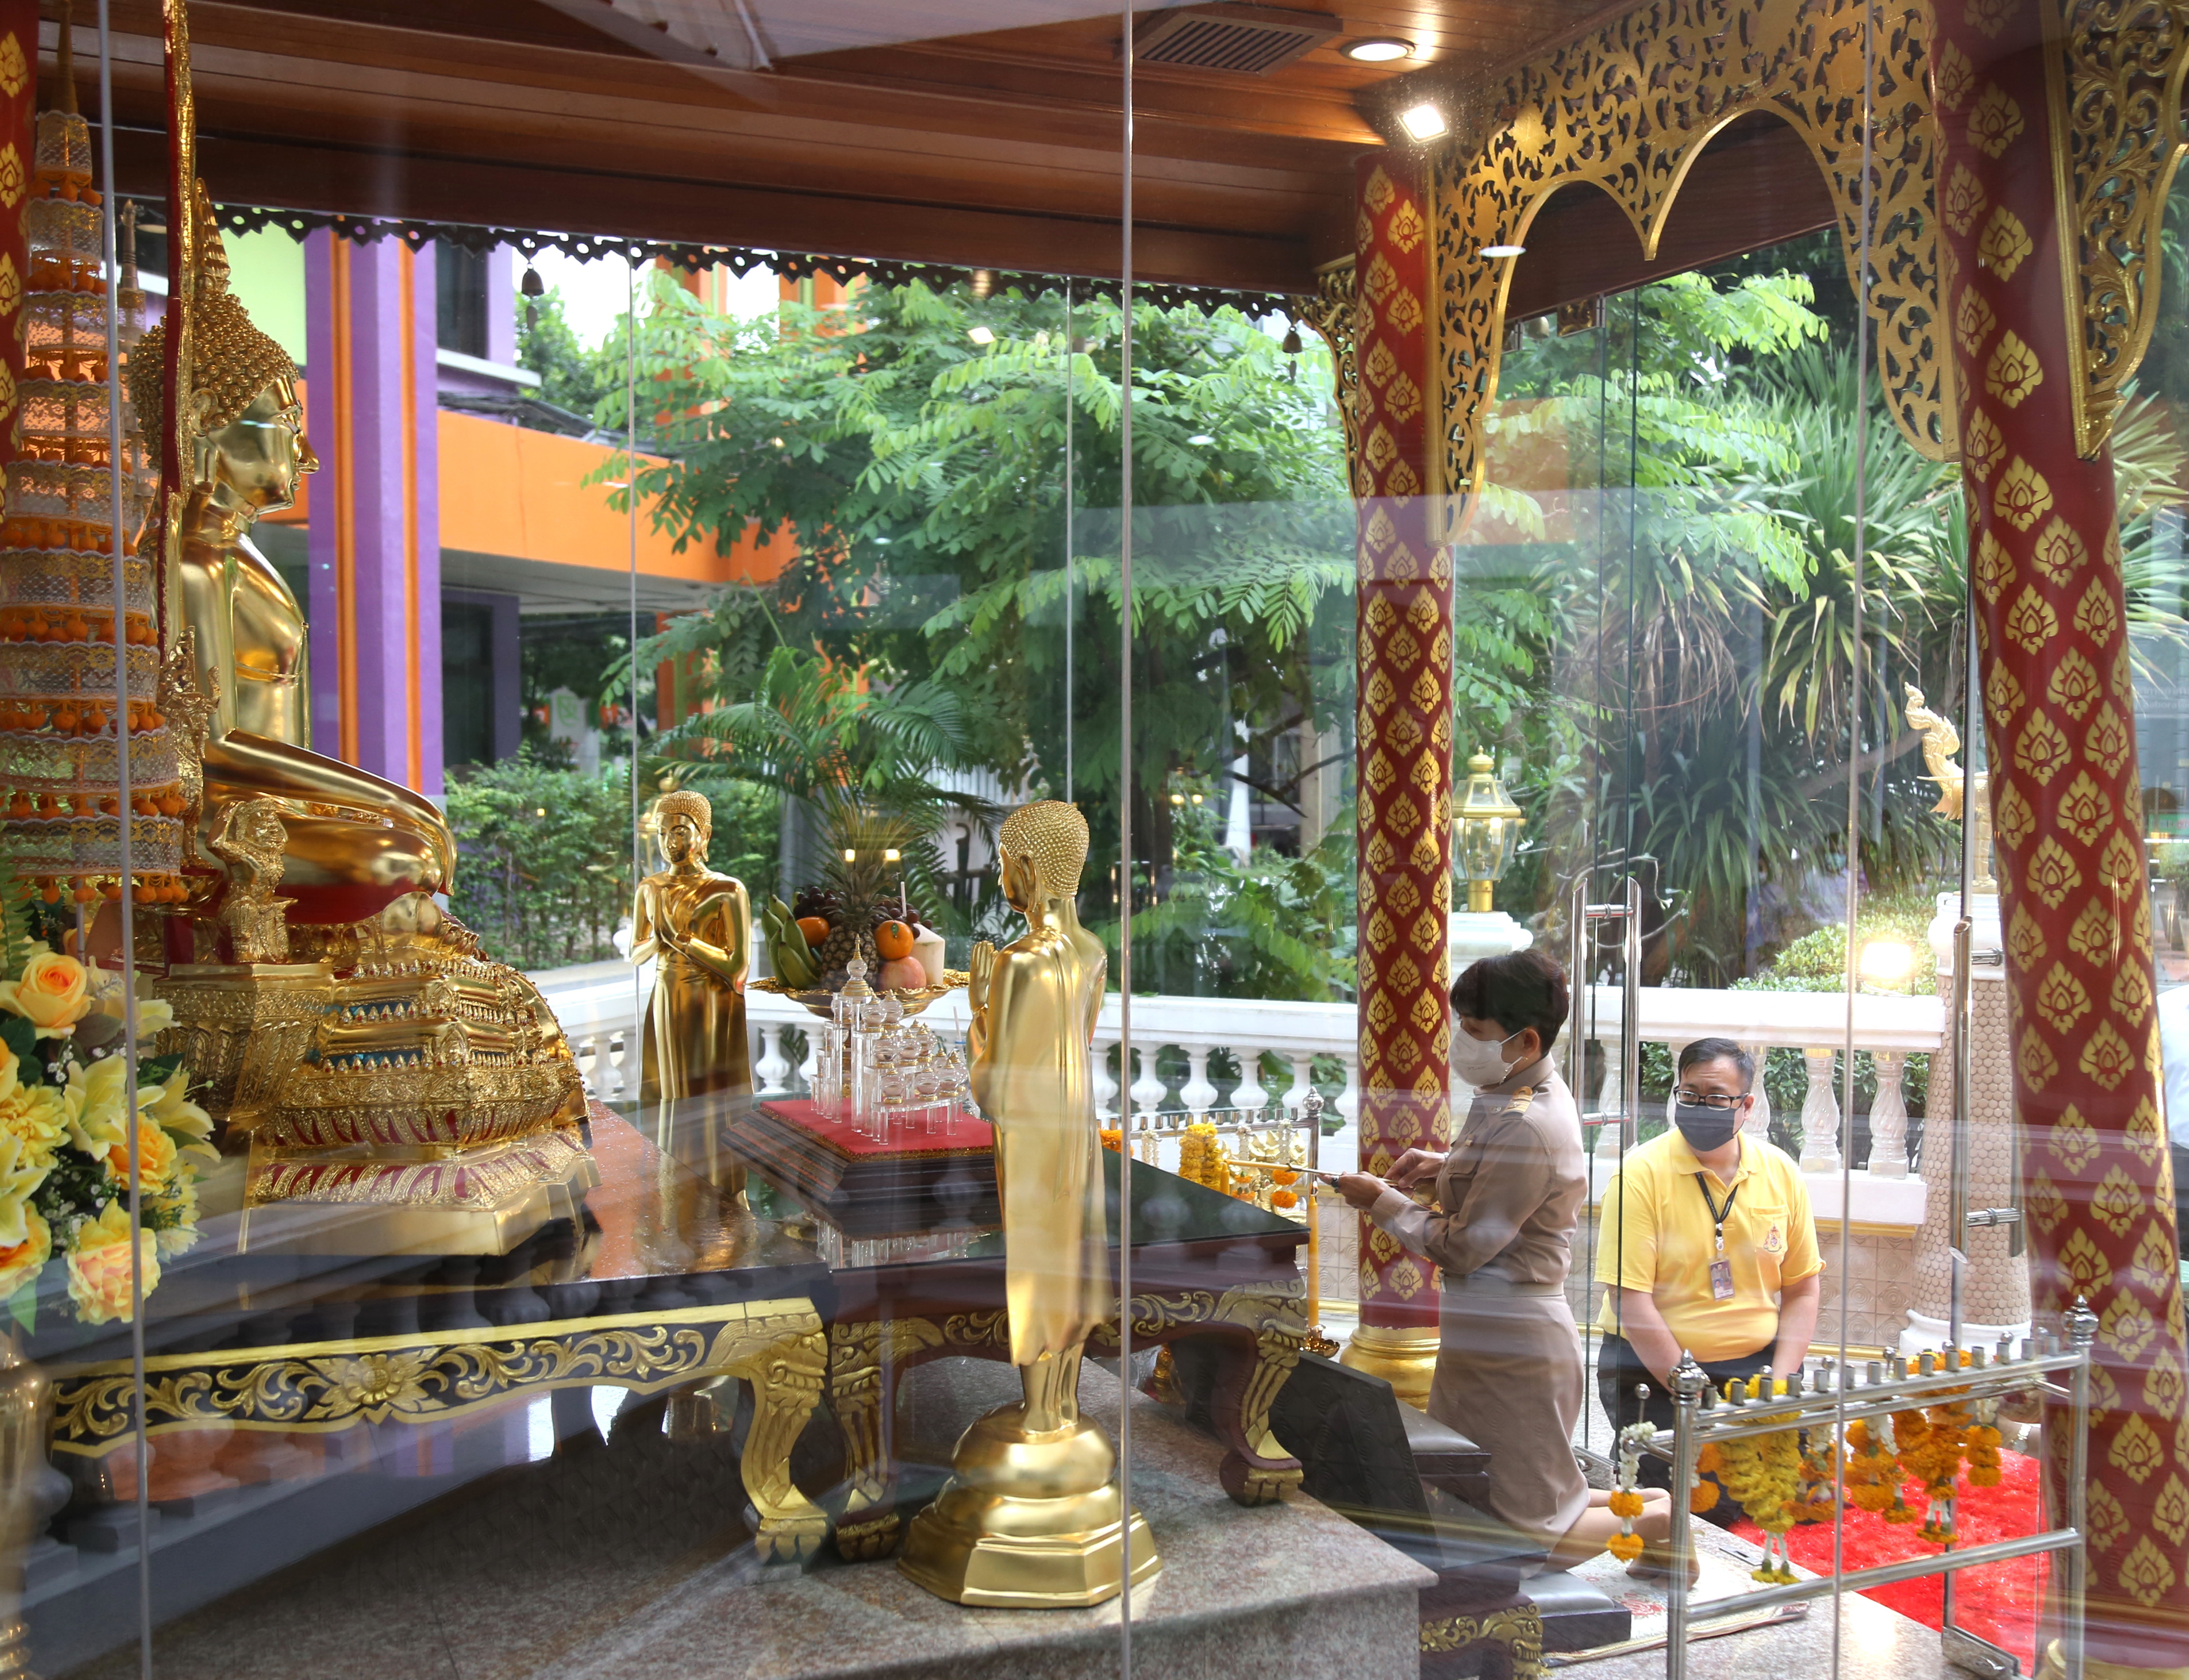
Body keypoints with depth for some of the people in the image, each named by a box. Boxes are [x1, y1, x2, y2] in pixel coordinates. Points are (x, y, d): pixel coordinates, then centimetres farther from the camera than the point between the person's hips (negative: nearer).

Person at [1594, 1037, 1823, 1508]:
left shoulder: (1781, 1173, 4)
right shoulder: (1642, 1173, -10)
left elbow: (1803, 1290, 10)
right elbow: (1630, 1301, -14)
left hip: (1758, 1363, 4)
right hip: (1653, 1368, -4)